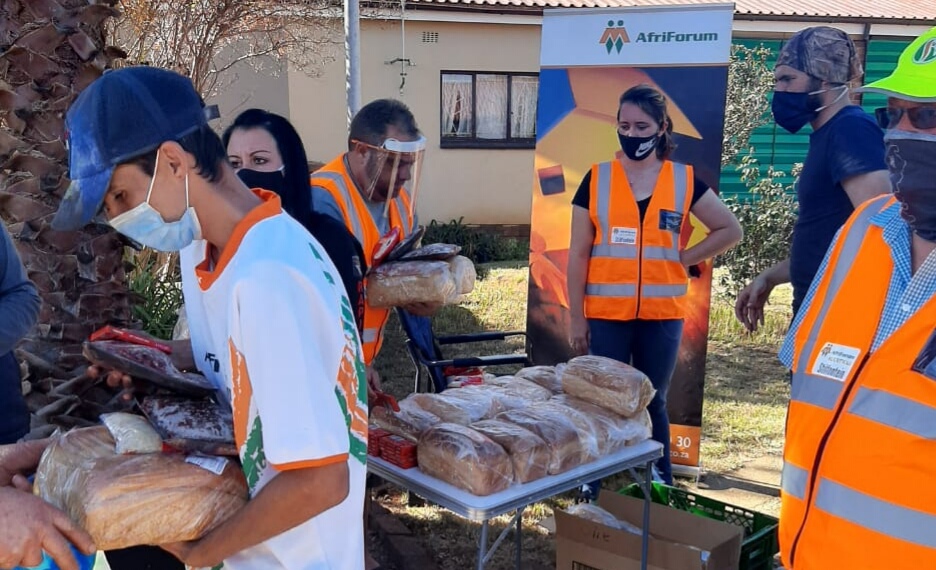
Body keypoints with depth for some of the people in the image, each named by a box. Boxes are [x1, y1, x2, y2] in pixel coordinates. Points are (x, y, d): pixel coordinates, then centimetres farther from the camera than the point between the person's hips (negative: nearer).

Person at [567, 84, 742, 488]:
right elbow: (578, 254, 1)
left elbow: (730, 230, 9)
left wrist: (682, 258, -2)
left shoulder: (685, 180, 2)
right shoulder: (596, 179, 0)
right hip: (606, 315, -1)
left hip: (662, 315, 1)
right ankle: (593, 492, 16)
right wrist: (576, 318, -3)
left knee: (653, 403, 12)